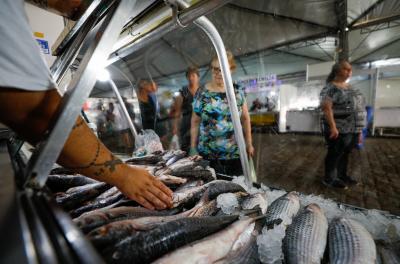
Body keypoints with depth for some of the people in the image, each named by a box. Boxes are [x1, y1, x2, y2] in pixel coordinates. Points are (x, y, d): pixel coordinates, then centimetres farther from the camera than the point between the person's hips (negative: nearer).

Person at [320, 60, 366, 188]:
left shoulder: (350, 87, 16)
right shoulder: (330, 88, -10)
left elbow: (358, 106, 20)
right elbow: (326, 107, -20)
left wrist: (359, 128, 16)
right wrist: (332, 127, -27)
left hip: (353, 129, 8)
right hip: (338, 129, -8)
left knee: (345, 153, 17)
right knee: (334, 154, 1)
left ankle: (342, 175, 32)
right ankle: (329, 179, 14)